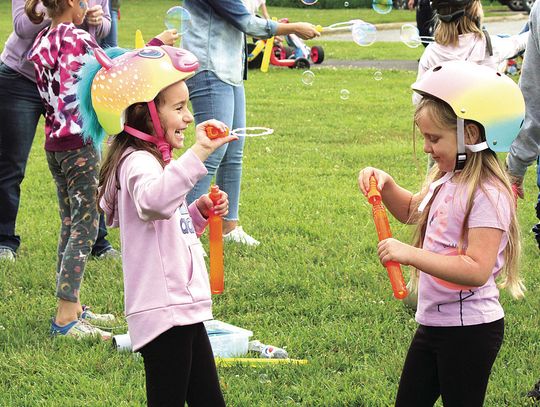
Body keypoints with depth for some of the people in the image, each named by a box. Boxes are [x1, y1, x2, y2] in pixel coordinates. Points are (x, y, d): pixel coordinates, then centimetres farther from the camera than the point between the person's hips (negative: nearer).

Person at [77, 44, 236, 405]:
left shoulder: (155, 161, 19)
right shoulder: (137, 162, -15)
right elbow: (154, 199, -41)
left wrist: (198, 213, 11)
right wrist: (198, 154, -45)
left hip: (184, 307, 10)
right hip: (164, 312, -10)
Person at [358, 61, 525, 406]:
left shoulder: (487, 195, -21)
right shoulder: (448, 180, 8)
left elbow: (477, 270, -30)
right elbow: (412, 210, 29)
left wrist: (412, 255, -33)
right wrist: (386, 185, 9)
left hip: (470, 329, -9)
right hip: (433, 322, 9)